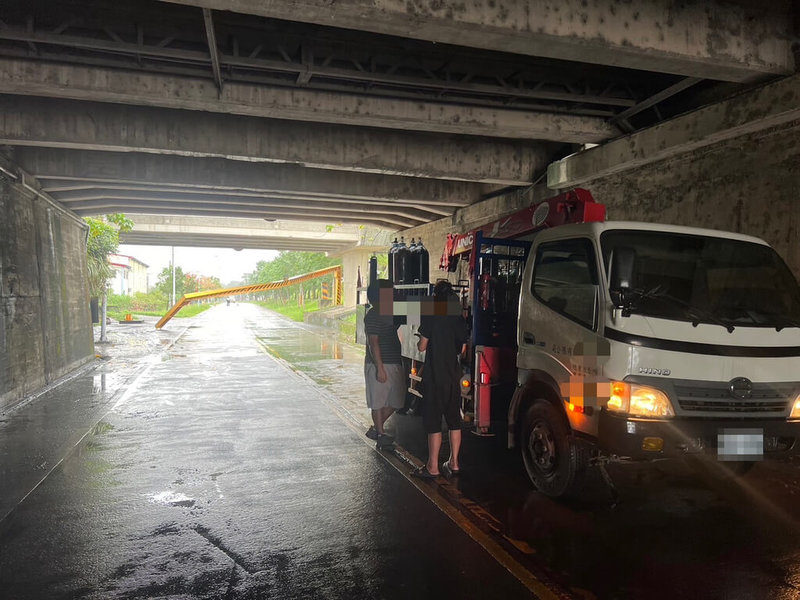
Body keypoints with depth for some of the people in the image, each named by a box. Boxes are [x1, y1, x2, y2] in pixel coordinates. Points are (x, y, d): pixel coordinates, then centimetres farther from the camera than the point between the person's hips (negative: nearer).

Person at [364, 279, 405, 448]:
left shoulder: (390, 313, 13)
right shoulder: (373, 315, -14)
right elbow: (373, 343, -18)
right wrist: (380, 368, -22)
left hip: (394, 364, 9)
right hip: (379, 365, -9)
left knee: (395, 400, 13)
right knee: (378, 401, 4)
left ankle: (375, 429, 27)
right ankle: (380, 434, 18)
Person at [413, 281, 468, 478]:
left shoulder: (430, 316, -11)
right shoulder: (458, 318, 5)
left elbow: (422, 346, -9)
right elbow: (462, 349, 10)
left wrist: (420, 340, 12)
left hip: (434, 375, -5)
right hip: (453, 375, 5)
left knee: (433, 420, 0)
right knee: (454, 420, 13)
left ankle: (433, 467, 5)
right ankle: (453, 463, 19)